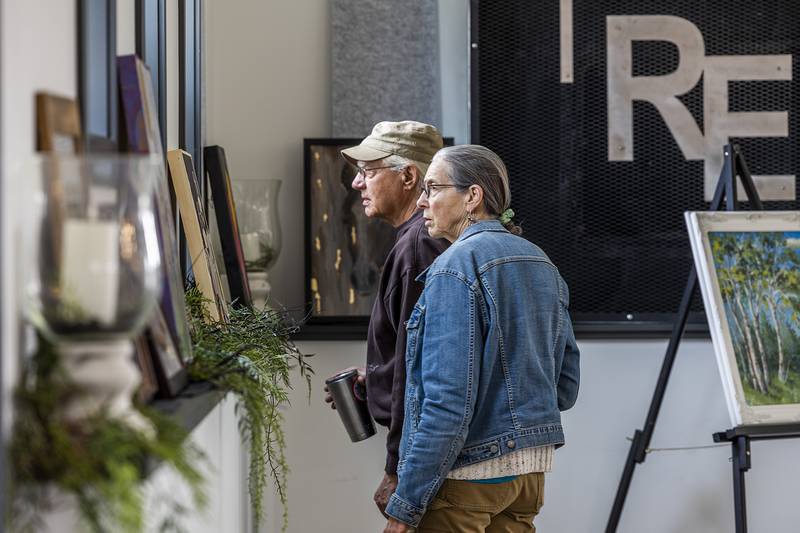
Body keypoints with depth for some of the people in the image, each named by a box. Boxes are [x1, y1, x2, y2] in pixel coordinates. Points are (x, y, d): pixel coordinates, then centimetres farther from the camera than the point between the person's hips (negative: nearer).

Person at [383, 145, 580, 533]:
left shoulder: (455, 268, -15)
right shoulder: (541, 263, 11)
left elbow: (448, 400, -20)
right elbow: (566, 387, 13)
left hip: (469, 471, -8)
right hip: (532, 467, 8)